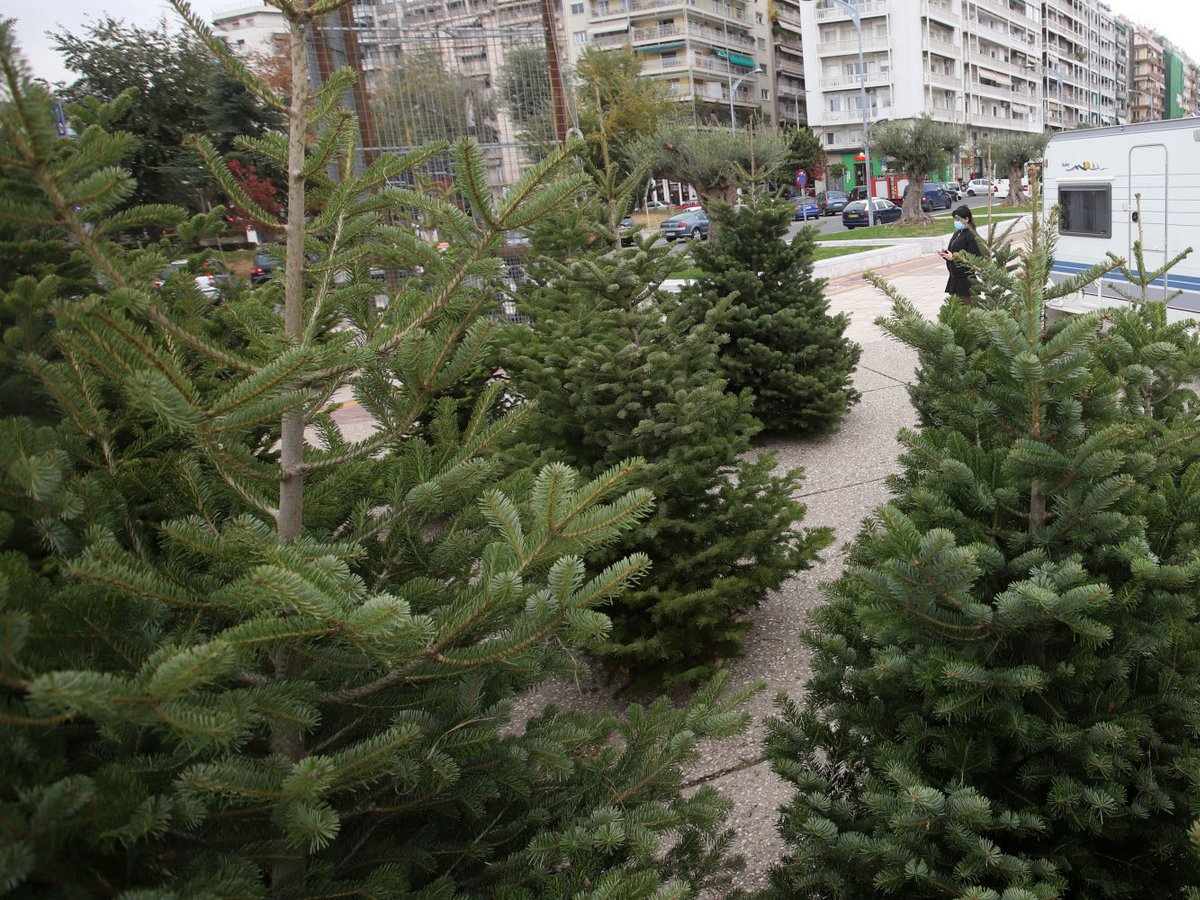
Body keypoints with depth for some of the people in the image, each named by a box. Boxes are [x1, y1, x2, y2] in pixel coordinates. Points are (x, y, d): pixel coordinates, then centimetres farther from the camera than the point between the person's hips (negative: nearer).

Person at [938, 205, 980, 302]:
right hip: (956, 276, 8)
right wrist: (945, 254, -1)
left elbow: (974, 257, -20)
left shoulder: (970, 235, -14)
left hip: (966, 277, -8)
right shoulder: (957, 234, 12)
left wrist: (954, 257, -23)